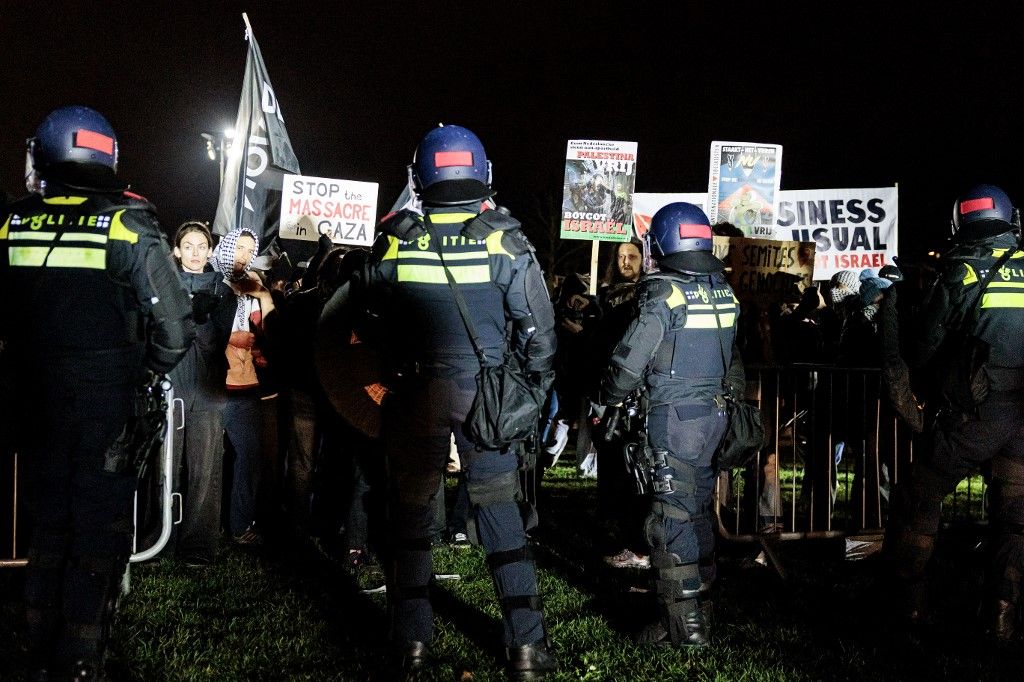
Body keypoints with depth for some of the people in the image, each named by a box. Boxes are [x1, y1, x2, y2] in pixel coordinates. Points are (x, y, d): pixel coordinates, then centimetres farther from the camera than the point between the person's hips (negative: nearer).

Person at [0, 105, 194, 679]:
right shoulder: (128, 225, -13)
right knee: (97, 539, 9)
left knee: (48, 529, 18)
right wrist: (136, 377, 2)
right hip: (108, 408, -3)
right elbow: (175, 330, -14)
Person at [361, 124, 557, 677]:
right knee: (500, 512, 9)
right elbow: (537, 324, -2)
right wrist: (538, 384, 12)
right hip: (486, 394, 0)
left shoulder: (394, 239, -2)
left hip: (416, 391, 0)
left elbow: (374, 316, 9)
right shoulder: (504, 239, -6)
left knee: (410, 511, 13)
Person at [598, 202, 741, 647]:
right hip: (714, 414, 8)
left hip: (674, 417, -7)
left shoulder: (663, 294, -14)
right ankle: (701, 587, 33)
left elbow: (628, 363, -13)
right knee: (698, 506, 20)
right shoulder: (722, 293, 7)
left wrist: (608, 398, 3)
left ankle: (685, 623, -4)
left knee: (671, 516, -4)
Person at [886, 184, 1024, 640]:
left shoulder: (961, 272, -3)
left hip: (975, 414, -3)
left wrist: (938, 379, 19)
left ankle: (911, 605, 15)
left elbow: (923, 350, 0)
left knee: (919, 499, 11)